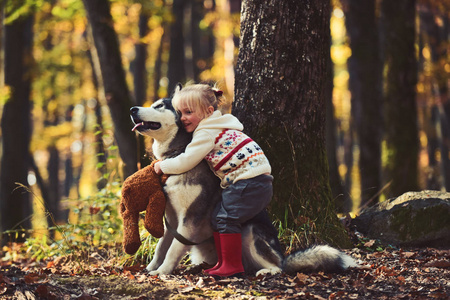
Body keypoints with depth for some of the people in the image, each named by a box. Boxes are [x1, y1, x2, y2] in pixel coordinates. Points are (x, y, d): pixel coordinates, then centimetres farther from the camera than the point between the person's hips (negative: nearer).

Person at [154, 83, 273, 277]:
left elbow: (185, 162, -13)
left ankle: (233, 266, -6)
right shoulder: (215, 127, 22)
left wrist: (162, 166, 3)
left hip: (249, 180, -11)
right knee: (217, 219, 11)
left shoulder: (206, 133, -11)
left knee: (225, 218, -11)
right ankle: (224, 263, 17)